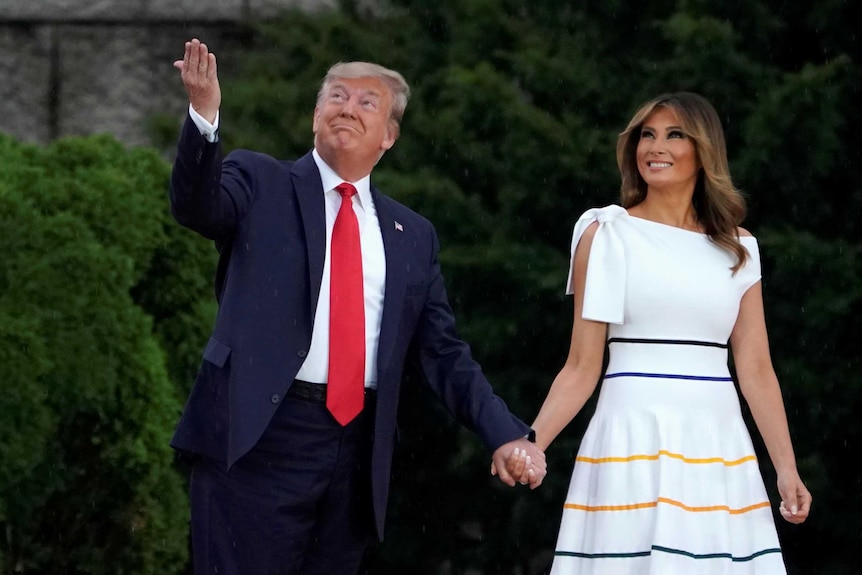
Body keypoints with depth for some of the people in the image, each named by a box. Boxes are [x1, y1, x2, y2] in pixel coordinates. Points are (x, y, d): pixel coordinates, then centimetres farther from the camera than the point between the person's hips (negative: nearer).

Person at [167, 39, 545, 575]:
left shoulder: (413, 235, 16)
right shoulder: (258, 182, 7)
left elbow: (444, 353, 14)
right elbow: (196, 205, -14)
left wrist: (507, 434, 2)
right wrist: (205, 115, -32)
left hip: (357, 454, 4)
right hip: (258, 436, -4)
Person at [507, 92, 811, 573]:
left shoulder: (737, 250, 11)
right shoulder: (607, 235, 3)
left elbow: (756, 369, 9)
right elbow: (582, 368, 0)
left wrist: (787, 469, 1)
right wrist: (531, 443, -12)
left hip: (718, 443, 3)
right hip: (636, 438, -3)